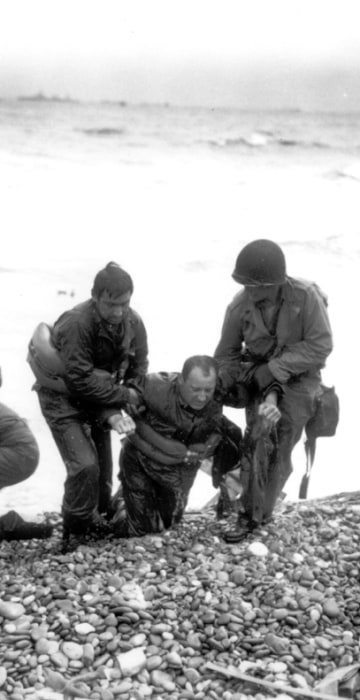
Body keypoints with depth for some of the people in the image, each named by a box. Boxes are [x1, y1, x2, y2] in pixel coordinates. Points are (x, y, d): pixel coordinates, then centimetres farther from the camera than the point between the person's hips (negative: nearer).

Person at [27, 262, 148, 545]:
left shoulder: (133, 322, -13)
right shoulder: (76, 324, -32)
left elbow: (139, 365, 0)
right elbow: (80, 379, -31)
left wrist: (131, 396, -16)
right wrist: (123, 396, -24)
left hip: (99, 398, 6)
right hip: (63, 397, -6)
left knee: (103, 464, 13)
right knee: (84, 465, -15)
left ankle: (100, 518, 32)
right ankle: (77, 530, 3)